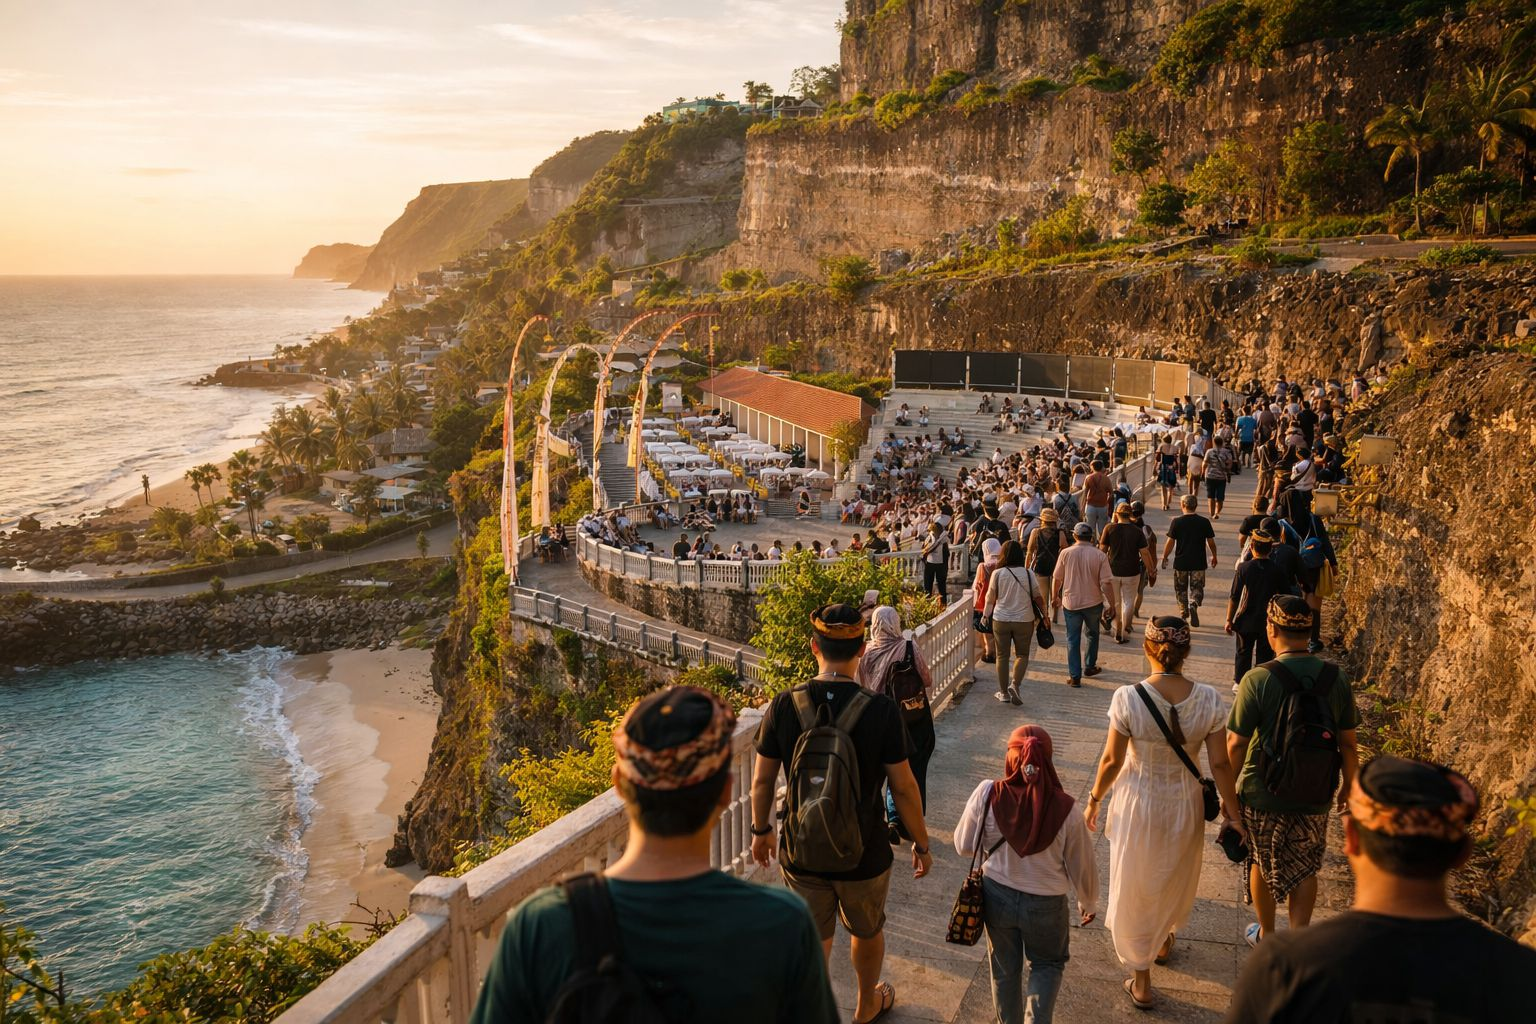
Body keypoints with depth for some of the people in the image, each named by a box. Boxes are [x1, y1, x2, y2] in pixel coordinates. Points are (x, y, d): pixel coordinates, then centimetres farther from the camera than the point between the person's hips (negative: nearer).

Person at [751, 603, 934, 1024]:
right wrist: (921, 844, 3)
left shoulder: (784, 706, -14)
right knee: (867, 932, 26)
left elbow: (762, 780, -4)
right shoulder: (880, 710, -19)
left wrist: (761, 830, 14)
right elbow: (903, 788, -12)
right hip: (864, 855, 0)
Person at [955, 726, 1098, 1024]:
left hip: (997, 896, 2)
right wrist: (1088, 903, 11)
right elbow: (1082, 867, -9)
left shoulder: (986, 795, -23)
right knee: (1048, 965, 27)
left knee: (1004, 970, 26)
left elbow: (963, 846, -9)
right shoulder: (1064, 810, -24)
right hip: (1046, 903, -1)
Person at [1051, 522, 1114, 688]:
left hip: (1071, 603, -1)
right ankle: (1090, 667, 34)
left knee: (1073, 640, 6)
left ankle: (1075, 676, 4)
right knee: (1093, 634, 24)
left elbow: (1057, 579, -1)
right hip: (1093, 603, 1)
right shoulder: (1100, 555, -10)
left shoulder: (1066, 553, -8)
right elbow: (1106, 583, -12)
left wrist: (1055, 597, 15)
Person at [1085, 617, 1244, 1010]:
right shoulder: (1208, 699, -17)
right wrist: (1232, 810, 5)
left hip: (1138, 805, -3)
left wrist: (1094, 800, 1)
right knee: (1176, 877, 29)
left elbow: (1112, 760, -15)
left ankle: (1141, 979, 27)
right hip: (1185, 804, 3)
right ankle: (1164, 942, 55)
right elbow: (1220, 764, -10)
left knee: (1135, 887, 16)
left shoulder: (1128, 698, -24)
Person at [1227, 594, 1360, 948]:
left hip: (1263, 795, -2)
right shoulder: (1336, 678, -9)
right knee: (1305, 869, 19)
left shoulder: (1258, 679, -20)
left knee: (1262, 863, 19)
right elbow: (1348, 743, -1)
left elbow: (1236, 745, -15)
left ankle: (1266, 934, 36)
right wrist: (1349, 785, 15)